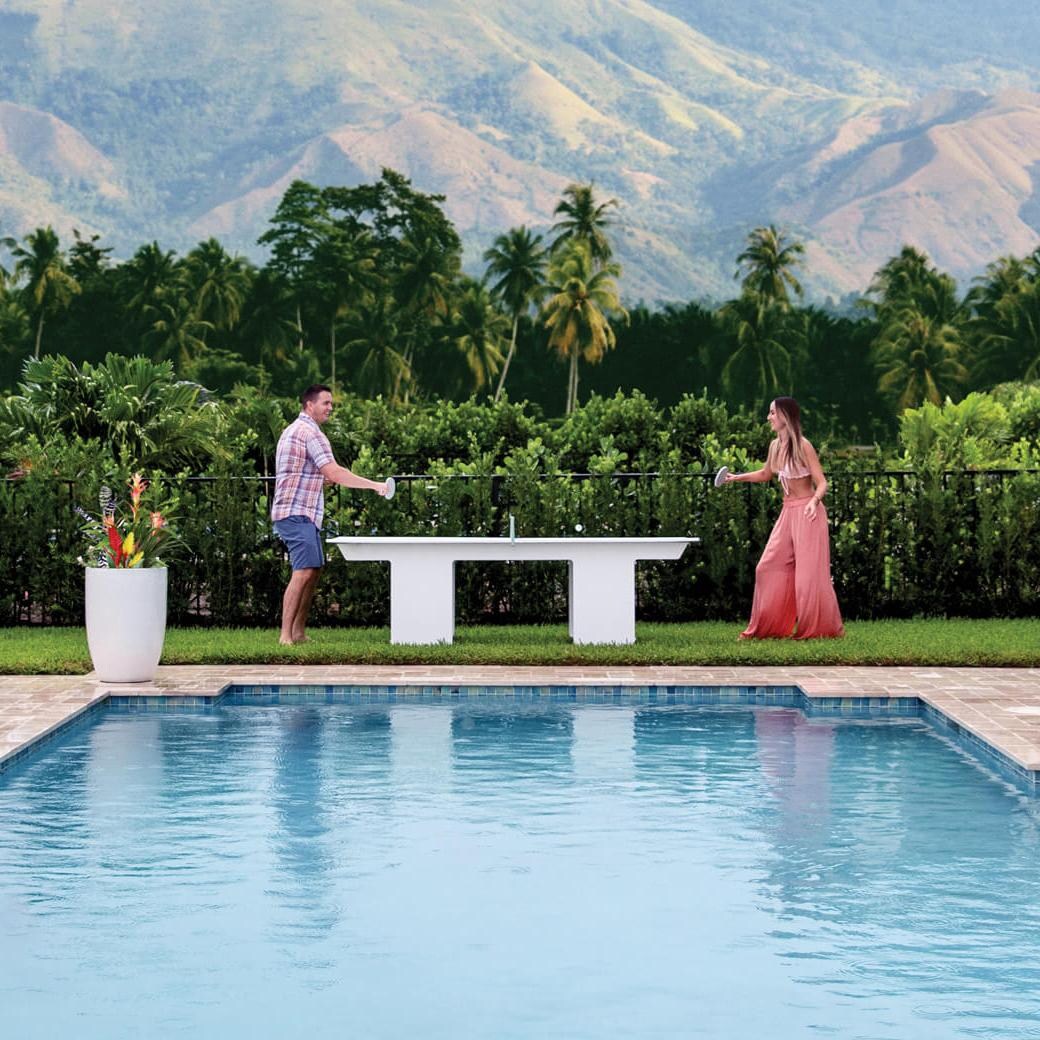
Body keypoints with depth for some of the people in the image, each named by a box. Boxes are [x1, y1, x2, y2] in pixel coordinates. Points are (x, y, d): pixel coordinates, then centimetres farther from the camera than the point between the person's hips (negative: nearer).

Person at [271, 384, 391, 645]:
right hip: (298, 514, -11)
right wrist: (375, 485, -17)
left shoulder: (293, 430, 21)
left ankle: (298, 632, 13)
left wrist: (327, 480, 15)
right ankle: (285, 635, -18)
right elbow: (335, 472, -19)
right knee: (304, 572, -15)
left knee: (314, 570, 11)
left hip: (302, 515, 11)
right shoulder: (310, 432, -12)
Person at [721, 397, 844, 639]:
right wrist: (736, 478, 20)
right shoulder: (775, 446, 6)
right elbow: (765, 474, 26)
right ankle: (769, 627, 14)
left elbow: (822, 483, -17)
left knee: (809, 572, -6)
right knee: (770, 568, 6)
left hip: (807, 513, -8)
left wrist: (814, 501, -36)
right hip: (788, 512, 8)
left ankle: (821, 628, 6)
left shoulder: (803, 446, -15)